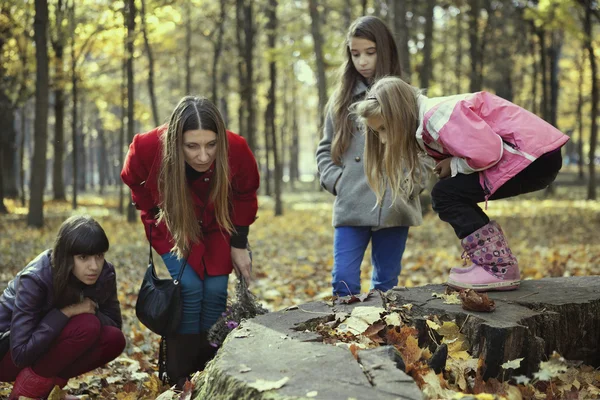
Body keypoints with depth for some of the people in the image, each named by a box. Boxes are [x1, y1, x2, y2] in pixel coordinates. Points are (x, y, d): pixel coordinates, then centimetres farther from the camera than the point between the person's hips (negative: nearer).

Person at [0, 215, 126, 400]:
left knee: (114, 339, -17)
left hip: (47, 343, 7)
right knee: (86, 326, -29)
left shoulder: (104, 274, -14)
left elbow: (115, 324, -3)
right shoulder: (35, 279, -30)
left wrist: (92, 312, -23)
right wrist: (65, 312, -34)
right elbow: (21, 353, -34)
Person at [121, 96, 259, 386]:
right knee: (190, 289, -16)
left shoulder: (236, 151, -32)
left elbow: (245, 196, -9)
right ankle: (180, 378, -1)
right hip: (173, 228, -1)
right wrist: (153, 218, -2)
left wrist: (239, 245, -6)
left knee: (215, 292, -5)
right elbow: (135, 182, -6)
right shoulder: (148, 148, -34)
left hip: (216, 229, 2)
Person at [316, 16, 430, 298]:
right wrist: (335, 180, 1)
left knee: (386, 284, 9)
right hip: (351, 207, 1)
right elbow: (325, 150, 16)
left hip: (394, 207, -1)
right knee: (344, 282, -4)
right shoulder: (342, 99, 12)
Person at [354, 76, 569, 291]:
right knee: (454, 193, 11)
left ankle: (498, 269, -7)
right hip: (533, 156, 10)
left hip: (535, 156, -10)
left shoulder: (437, 115, -18)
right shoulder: (425, 121, 12)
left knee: (446, 194, -10)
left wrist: (453, 165, -8)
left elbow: (486, 153, -26)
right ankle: (494, 262, 14)